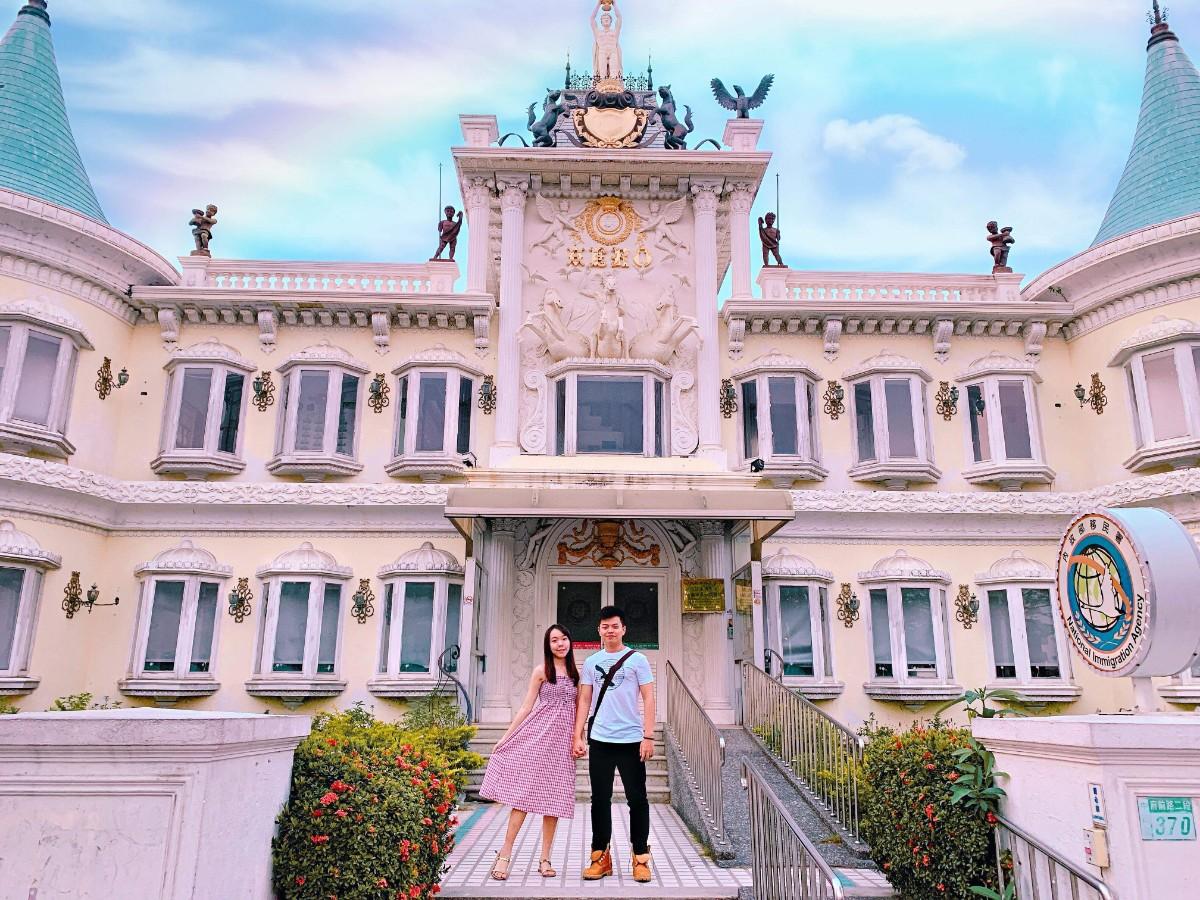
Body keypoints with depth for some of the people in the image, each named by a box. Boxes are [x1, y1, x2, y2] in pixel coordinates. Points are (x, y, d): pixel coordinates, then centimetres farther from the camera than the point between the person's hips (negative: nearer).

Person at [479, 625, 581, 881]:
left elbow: (577, 709, 16)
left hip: (563, 740, 3)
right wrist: (505, 737, 0)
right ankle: (505, 854, 1)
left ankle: (545, 859, 11)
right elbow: (526, 707, 2)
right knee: (525, 792, -6)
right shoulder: (541, 671, 2)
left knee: (554, 798, 4)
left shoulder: (575, 673, 12)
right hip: (538, 735, -3)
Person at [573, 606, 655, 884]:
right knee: (600, 800, 8)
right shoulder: (591, 662, 9)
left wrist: (648, 736, -9)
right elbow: (584, 701, 10)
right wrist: (578, 737, 2)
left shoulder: (637, 659, 1)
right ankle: (601, 858, 19)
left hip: (631, 740, -3)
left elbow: (648, 699, -2)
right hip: (599, 740, 3)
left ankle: (641, 859, 13)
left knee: (637, 799, 2)